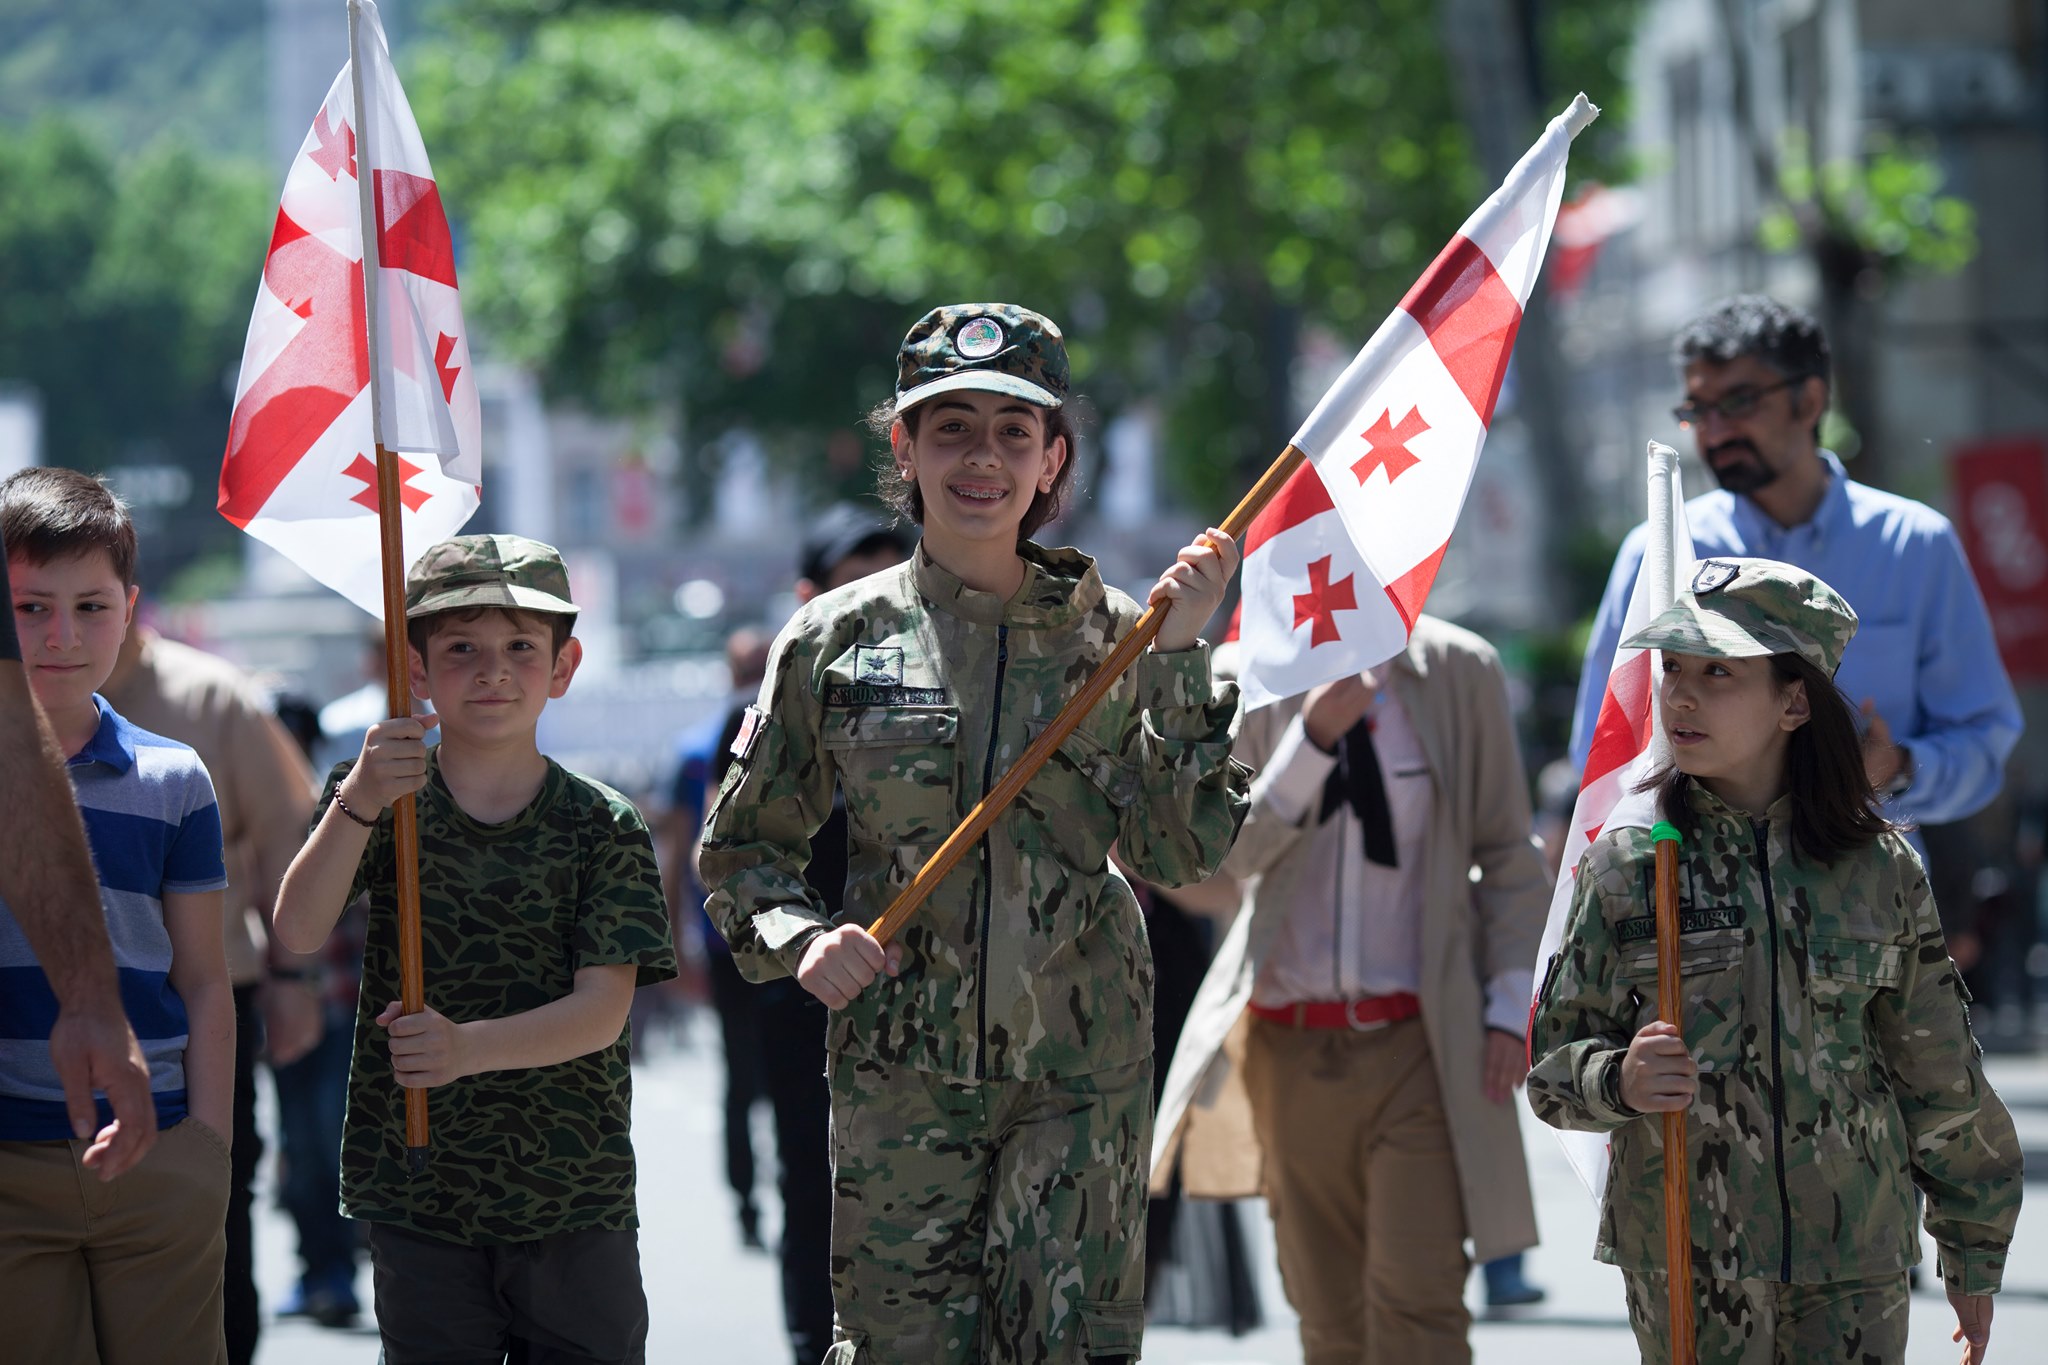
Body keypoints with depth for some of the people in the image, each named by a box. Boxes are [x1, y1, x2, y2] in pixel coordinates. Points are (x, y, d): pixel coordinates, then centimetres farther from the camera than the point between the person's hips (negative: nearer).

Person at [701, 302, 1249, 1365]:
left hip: (1081, 1071, 0)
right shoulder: (836, 640, 3)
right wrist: (800, 939, -8)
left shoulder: (1116, 636, 4)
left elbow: (1187, 854, -3)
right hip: (897, 1067, 0)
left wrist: (1178, 657, -9)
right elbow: (742, 845, 11)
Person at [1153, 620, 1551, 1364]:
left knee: (1416, 1301, -14)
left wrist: (1510, 1006, -2)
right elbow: (1229, 855, -7)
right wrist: (1312, 739, -19)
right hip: (1294, 1045, 2)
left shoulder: (1458, 673, 0)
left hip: (1419, 1045, -2)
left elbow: (1509, 854, 5)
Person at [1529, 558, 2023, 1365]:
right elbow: (1553, 1063, 4)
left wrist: (1974, 1253, 15)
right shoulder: (1624, 866, 1)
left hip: (1855, 1266, 0)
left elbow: (1939, 1076, 10)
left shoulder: (1879, 868, 2)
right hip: (1683, 1260, 0)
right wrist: (1620, 1081, -19)